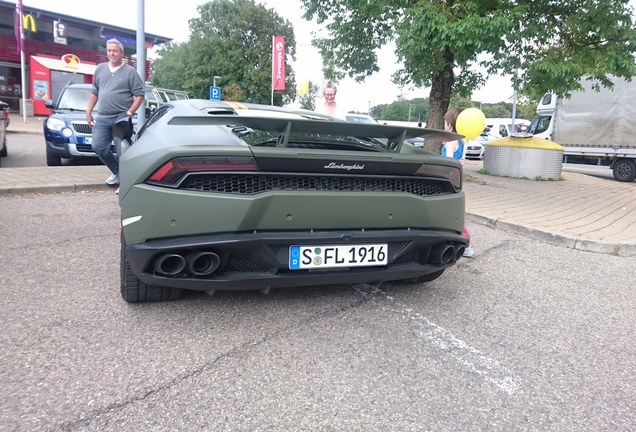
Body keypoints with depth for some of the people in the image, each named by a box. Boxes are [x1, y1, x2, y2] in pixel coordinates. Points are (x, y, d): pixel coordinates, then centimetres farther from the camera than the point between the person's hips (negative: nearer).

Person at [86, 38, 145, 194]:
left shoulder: (130, 71, -3)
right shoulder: (100, 69, 12)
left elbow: (140, 94, -5)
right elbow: (94, 92, 17)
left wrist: (129, 113, -12)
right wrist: (89, 112, 11)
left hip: (121, 117, -5)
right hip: (102, 118, 5)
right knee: (98, 148, 4)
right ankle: (117, 172, 24)